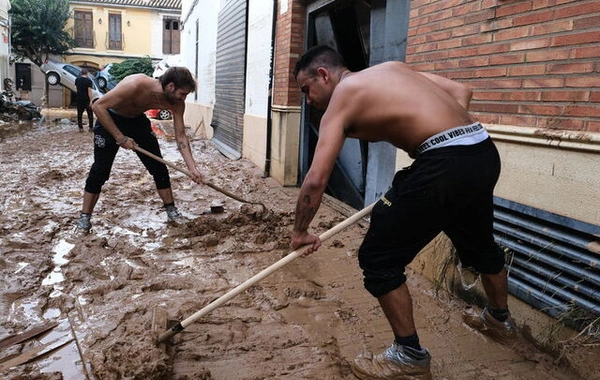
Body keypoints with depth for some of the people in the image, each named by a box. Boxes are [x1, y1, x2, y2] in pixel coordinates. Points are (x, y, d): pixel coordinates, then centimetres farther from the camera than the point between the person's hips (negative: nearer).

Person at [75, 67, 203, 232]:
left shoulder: (176, 103, -21)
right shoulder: (136, 85, -38)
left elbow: (181, 136, -14)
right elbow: (98, 106, -31)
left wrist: (192, 168, -22)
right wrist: (120, 137, -32)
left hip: (137, 120, 5)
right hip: (109, 120, -5)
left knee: (158, 167, 0)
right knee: (100, 170, -6)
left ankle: (171, 210, 14)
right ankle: (85, 217, 8)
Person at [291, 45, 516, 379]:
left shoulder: (341, 99, 0)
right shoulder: (392, 68, 20)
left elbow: (317, 179, -7)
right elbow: (461, 91, 18)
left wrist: (301, 232, 5)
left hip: (444, 165, -9)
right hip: (483, 153, 9)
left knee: (378, 259, 4)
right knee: (480, 243, 32)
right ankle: (501, 319, 57)